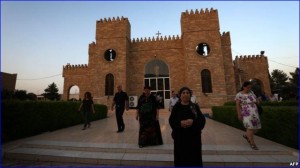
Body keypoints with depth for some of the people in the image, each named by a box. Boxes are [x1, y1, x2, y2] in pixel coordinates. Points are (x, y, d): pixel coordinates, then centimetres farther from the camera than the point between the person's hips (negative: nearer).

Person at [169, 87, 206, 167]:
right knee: (181, 157, 5)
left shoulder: (195, 106, 4)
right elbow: (171, 121, -4)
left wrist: (193, 122, -21)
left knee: (194, 157, 8)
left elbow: (202, 119, -3)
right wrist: (180, 123, -22)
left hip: (194, 136, 1)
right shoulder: (176, 107, 1)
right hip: (180, 136, -1)